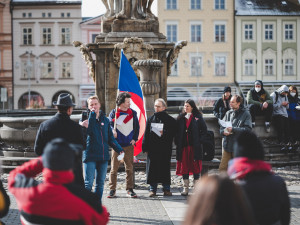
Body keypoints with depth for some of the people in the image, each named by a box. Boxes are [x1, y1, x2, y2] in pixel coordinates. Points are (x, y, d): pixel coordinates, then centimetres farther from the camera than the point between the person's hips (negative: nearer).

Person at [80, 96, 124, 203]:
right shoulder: (86, 118, -1)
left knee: (100, 183, 10)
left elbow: (110, 138, 15)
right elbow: (89, 131, -22)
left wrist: (119, 149, 2)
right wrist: (92, 114, -21)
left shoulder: (105, 120, 12)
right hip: (90, 156, -5)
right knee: (88, 183, -8)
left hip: (103, 156, 5)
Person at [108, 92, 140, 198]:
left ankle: (130, 189, 12)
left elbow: (137, 127, 14)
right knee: (114, 167, -2)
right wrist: (112, 131, -18)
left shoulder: (133, 113, 7)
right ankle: (112, 189, 4)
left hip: (129, 145, 2)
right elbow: (109, 124, 2)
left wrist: (134, 139, 4)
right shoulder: (114, 113, 0)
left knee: (129, 168, 5)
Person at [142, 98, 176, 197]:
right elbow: (146, 134, 9)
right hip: (152, 149, 2)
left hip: (165, 149, -2)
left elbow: (173, 133, 2)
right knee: (152, 169, 0)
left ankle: (166, 189, 9)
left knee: (165, 168, 1)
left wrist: (163, 133, -14)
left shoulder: (170, 120, 6)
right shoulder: (151, 119, 13)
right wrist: (145, 147, 1)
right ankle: (152, 189, 7)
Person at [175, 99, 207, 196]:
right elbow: (177, 131, 11)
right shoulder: (180, 118, 10)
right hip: (183, 146, 3)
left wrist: (198, 139, -5)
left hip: (194, 146, -3)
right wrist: (177, 142, 1)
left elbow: (204, 129, 1)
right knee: (184, 167, 4)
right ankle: (185, 189, 9)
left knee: (195, 166, 0)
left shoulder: (197, 117, 2)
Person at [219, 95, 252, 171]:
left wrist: (233, 129, -20)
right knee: (222, 168, 4)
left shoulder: (245, 114, -4)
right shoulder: (228, 113, 11)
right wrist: (223, 131, -10)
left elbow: (247, 129, -14)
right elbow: (221, 126, 13)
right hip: (227, 144, 4)